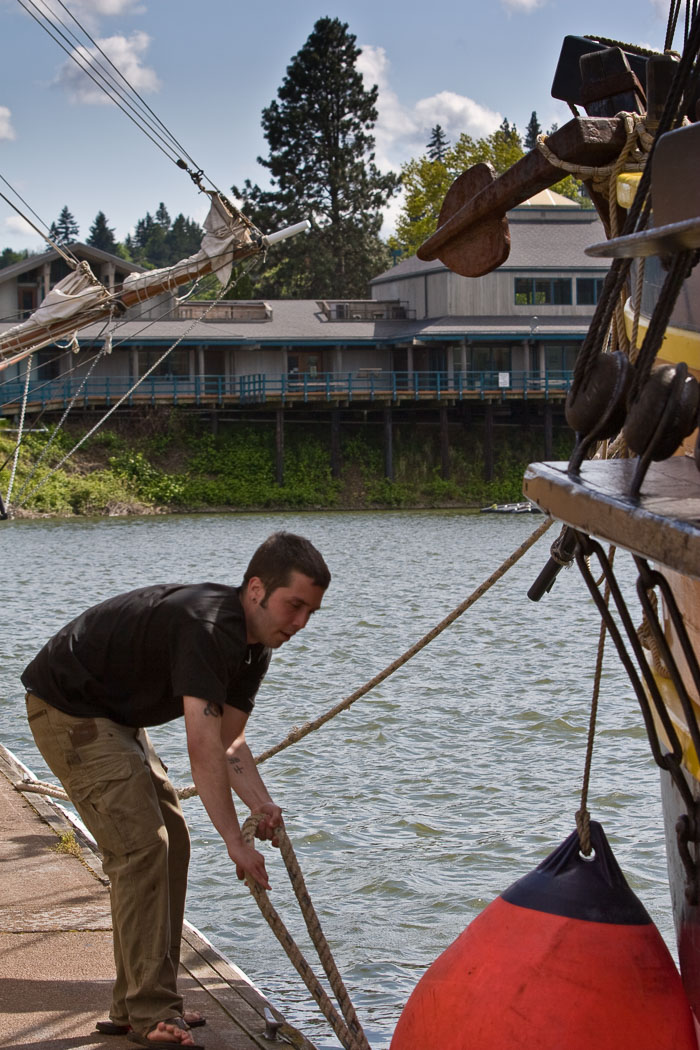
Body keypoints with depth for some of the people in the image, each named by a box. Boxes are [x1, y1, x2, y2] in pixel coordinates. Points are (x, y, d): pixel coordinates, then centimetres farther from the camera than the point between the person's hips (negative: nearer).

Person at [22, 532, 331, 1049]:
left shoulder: (254, 646, 1)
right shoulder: (206, 627, -31)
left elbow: (229, 741, 5)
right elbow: (203, 747, -36)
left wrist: (263, 805, -12)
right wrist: (236, 842, -35)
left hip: (115, 715, 11)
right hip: (68, 709, -11)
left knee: (170, 840, 10)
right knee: (141, 844, -17)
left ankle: (135, 1007, 15)